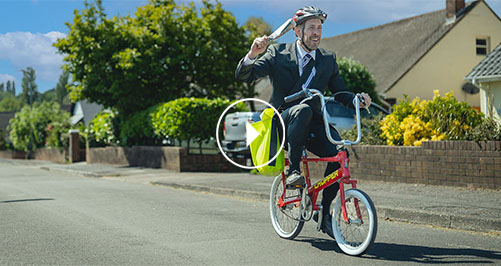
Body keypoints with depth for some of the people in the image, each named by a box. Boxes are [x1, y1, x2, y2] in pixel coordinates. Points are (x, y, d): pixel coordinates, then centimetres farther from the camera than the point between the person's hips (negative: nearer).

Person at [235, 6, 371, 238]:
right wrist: (252, 55, -26)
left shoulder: (328, 59, 11)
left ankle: (324, 211, -6)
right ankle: (293, 170, -26)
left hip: (312, 123, 3)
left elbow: (339, 92, 11)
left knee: (339, 153, -23)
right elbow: (243, 76, -6)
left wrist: (356, 100, -11)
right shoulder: (278, 53, 1)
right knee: (302, 110, -37)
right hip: (282, 121, -3)